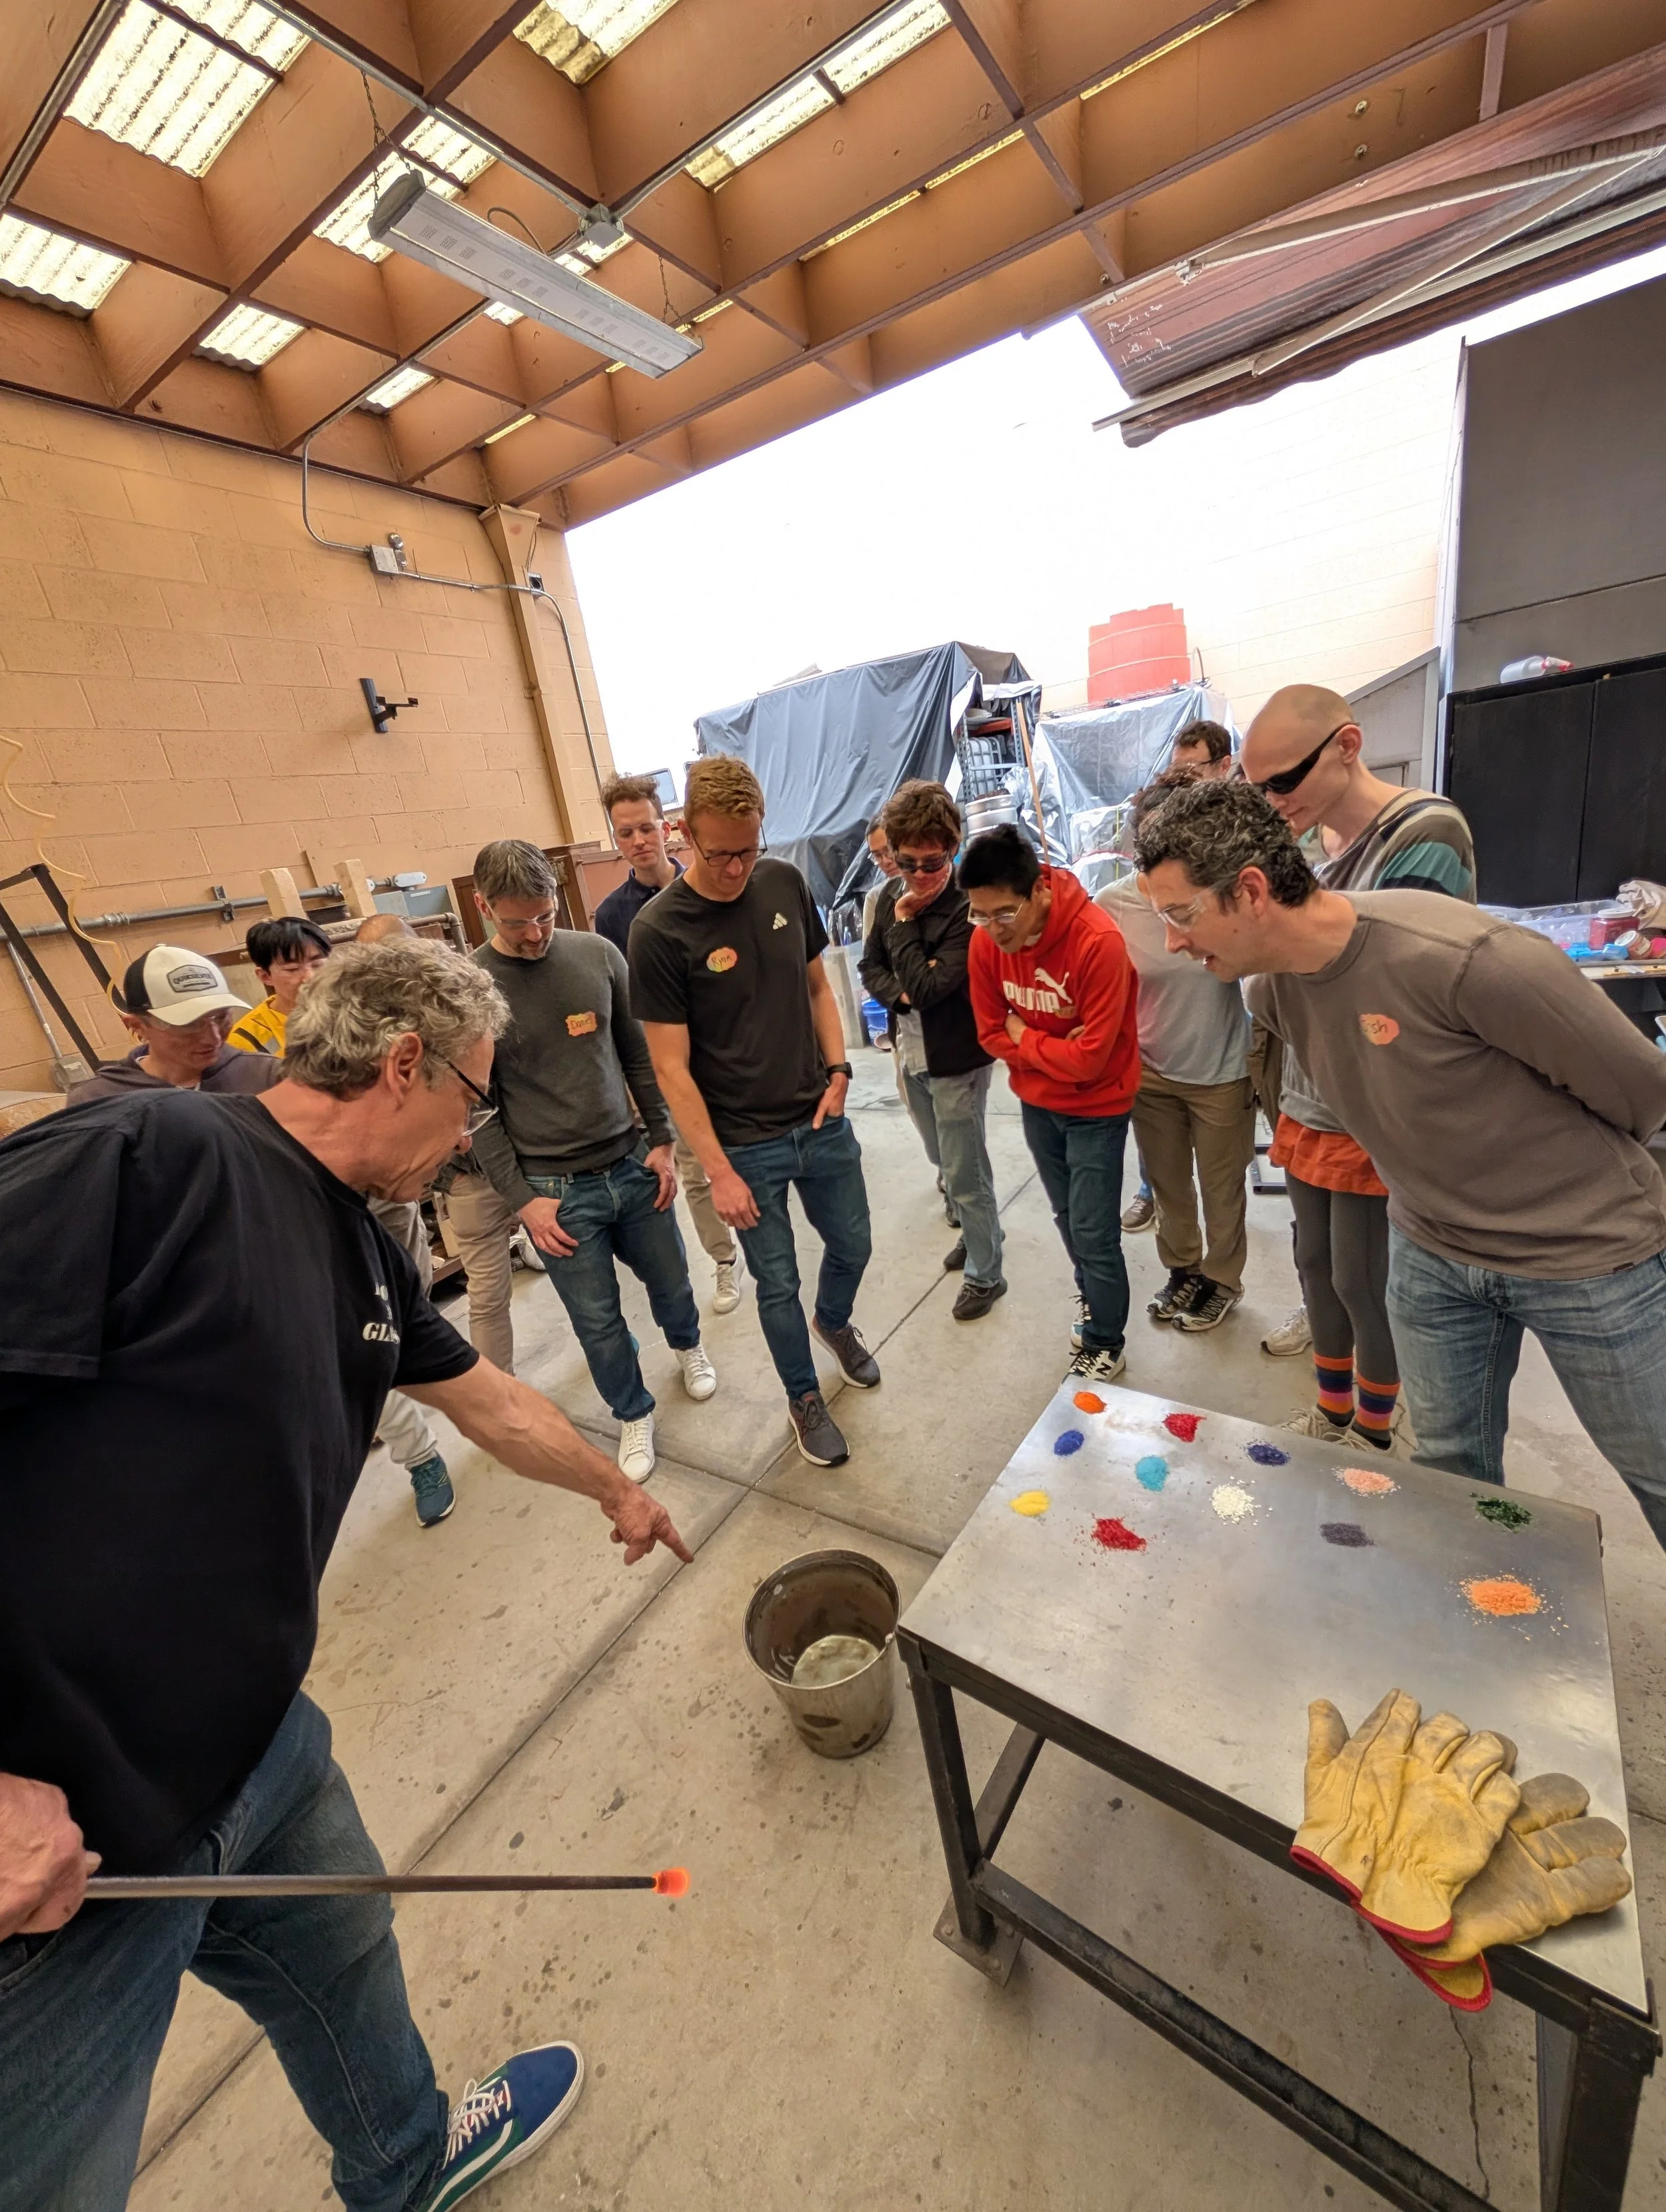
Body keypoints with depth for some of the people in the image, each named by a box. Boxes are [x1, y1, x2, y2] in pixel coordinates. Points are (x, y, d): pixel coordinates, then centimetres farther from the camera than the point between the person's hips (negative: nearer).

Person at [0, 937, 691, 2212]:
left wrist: (618, 1492, 26)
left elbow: (493, 1404, 14)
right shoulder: (142, 1156, -24)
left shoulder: (365, 1250, 2)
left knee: (344, 1966, 30)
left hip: (257, 1745, 9)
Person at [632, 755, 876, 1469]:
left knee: (852, 1246, 20)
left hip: (820, 1121, 5)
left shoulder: (785, 883, -2)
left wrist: (837, 1071, -2)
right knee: (777, 1283, 11)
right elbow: (671, 1067, -14)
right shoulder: (659, 930, -16)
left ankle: (835, 1322, 54)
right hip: (745, 1143, -4)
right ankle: (804, 1398, 37)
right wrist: (719, 1171, -14)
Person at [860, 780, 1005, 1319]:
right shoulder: (891, 896, 0)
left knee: (963, 1174, 4)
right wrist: (899, 994, -13)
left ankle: (985, 1274, 24)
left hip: (956, 1060, -7)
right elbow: (871, 967, 7)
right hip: (911, 1054, 7)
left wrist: (904, 924, -20)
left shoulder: (967, 910, -22)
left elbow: (927, 988, -28)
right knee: (945, 1162, 24)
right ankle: (978, 1229, 48)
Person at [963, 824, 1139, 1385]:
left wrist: (1023, 1036, -13)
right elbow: (991, 1034, -5)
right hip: (1036, 1104, 5)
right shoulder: (986, 941, -12)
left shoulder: (1099, 941, -28)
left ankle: (1105, 1344, 24)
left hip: (1096, 1108, -5)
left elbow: (1091, 1057, -26)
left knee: (1094, 1232, 2)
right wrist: (1052, 1050, -19)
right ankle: (1093, 1298, 45)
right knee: (1068, 1220, 20)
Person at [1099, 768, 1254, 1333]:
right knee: (1167, 1185, 21)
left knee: (1221, 1189, 17)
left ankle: (1221, 1279, 42)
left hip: (1222, 1074, -2)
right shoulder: (1114, 902, -13)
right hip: (1149, 1073, 2)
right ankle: (1181, 1269, 45)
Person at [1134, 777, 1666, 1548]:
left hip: (1586, 1252, -4)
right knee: (1449, 1465, 18)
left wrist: (1571, 1172, 1)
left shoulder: (1466, 956, -32)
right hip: (1431, 1251, 5)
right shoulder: (1269, 988, -11)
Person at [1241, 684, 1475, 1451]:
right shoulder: (1319, 841, 7)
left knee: (1362, 1282, 7)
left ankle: (1377, 1433, 33)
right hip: (1308, 1103, 7)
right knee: (1316, 1264, 17)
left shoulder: (1425, 835, -15)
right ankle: (1332, 1412, 38)